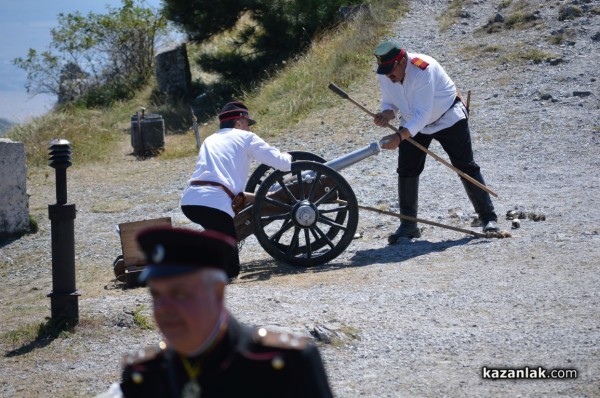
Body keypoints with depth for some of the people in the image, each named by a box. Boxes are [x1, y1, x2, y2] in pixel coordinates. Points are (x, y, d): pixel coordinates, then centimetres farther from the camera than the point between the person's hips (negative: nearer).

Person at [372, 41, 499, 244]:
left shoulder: (422, 69, -35)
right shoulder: (384, 74, -15)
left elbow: (422, 114, -39)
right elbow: (389, 103, -3)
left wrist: (399, 137, -49)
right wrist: (386, 114, -29)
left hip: (448, 118, -6)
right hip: (413, 124, 6)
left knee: (466, 167, -3)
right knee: (406, 171, -3)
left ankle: (488, 218, 5)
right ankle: (408, 225, 5)